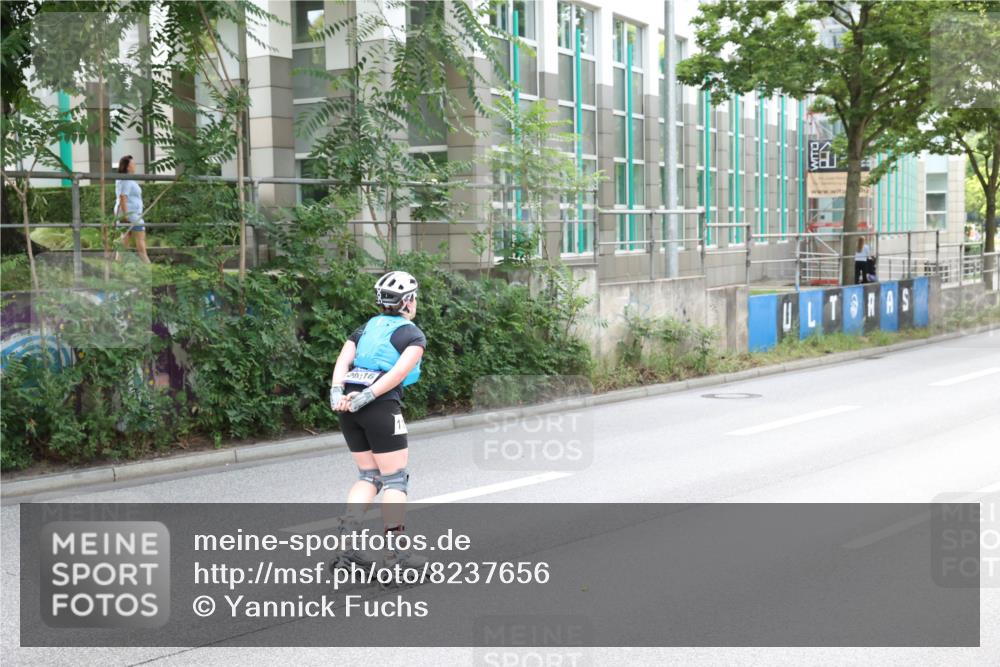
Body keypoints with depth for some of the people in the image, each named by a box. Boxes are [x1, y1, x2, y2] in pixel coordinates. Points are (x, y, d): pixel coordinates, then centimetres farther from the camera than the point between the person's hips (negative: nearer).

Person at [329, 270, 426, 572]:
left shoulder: (365, 329, 20)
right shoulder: (414, 335, 6)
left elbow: (342, 362, 2)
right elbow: (399, 372, -12)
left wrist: (337, 394, -10)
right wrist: (366, 397, -17)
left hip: (349, 409, 6)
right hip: (382, 408, -6)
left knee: (368, 476, 16)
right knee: (395, 479, 4)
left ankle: (346, 546, 5)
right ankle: (396, 553, 2)